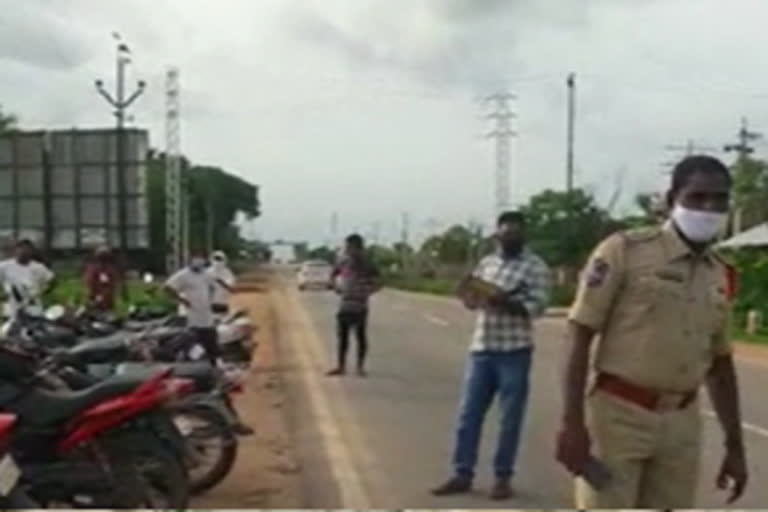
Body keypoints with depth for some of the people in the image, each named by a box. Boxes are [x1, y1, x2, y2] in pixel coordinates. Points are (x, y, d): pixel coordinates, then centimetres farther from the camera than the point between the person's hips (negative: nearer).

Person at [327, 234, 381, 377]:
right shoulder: (343, 264, 6)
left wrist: (365, 292, -18)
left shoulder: (367, 265, -6)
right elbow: (336, 276, 23)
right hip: (345, 305, 4)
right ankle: (341, 366, 17)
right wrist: (338, 286, 4)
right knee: (342, 335, 8)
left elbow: (377, 284, -4)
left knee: (361, 336, 3)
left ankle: (360, 367, 12)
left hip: (360, 306, -4)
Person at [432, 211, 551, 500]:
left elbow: (538, 306, -13)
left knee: (510, 418, 2)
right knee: (468, 414, 5)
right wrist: (469, 294, -4)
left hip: (514, 351, -4)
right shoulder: (486, 263, 13)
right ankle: (463, 475, 13)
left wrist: (505, 302, -26)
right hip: (481, 348, 5)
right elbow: (472, 300, 19)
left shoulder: (536, 266, -2)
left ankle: (503, 477, 13)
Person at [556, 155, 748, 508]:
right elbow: (580, 337, -10)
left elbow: (720, 364, 17)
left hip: (681, 425, 6)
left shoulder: (719, 276, 9)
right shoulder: (625, 250, -9)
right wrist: (572, 423, -15)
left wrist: (734, 445, 16)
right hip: (619, 415, -5)